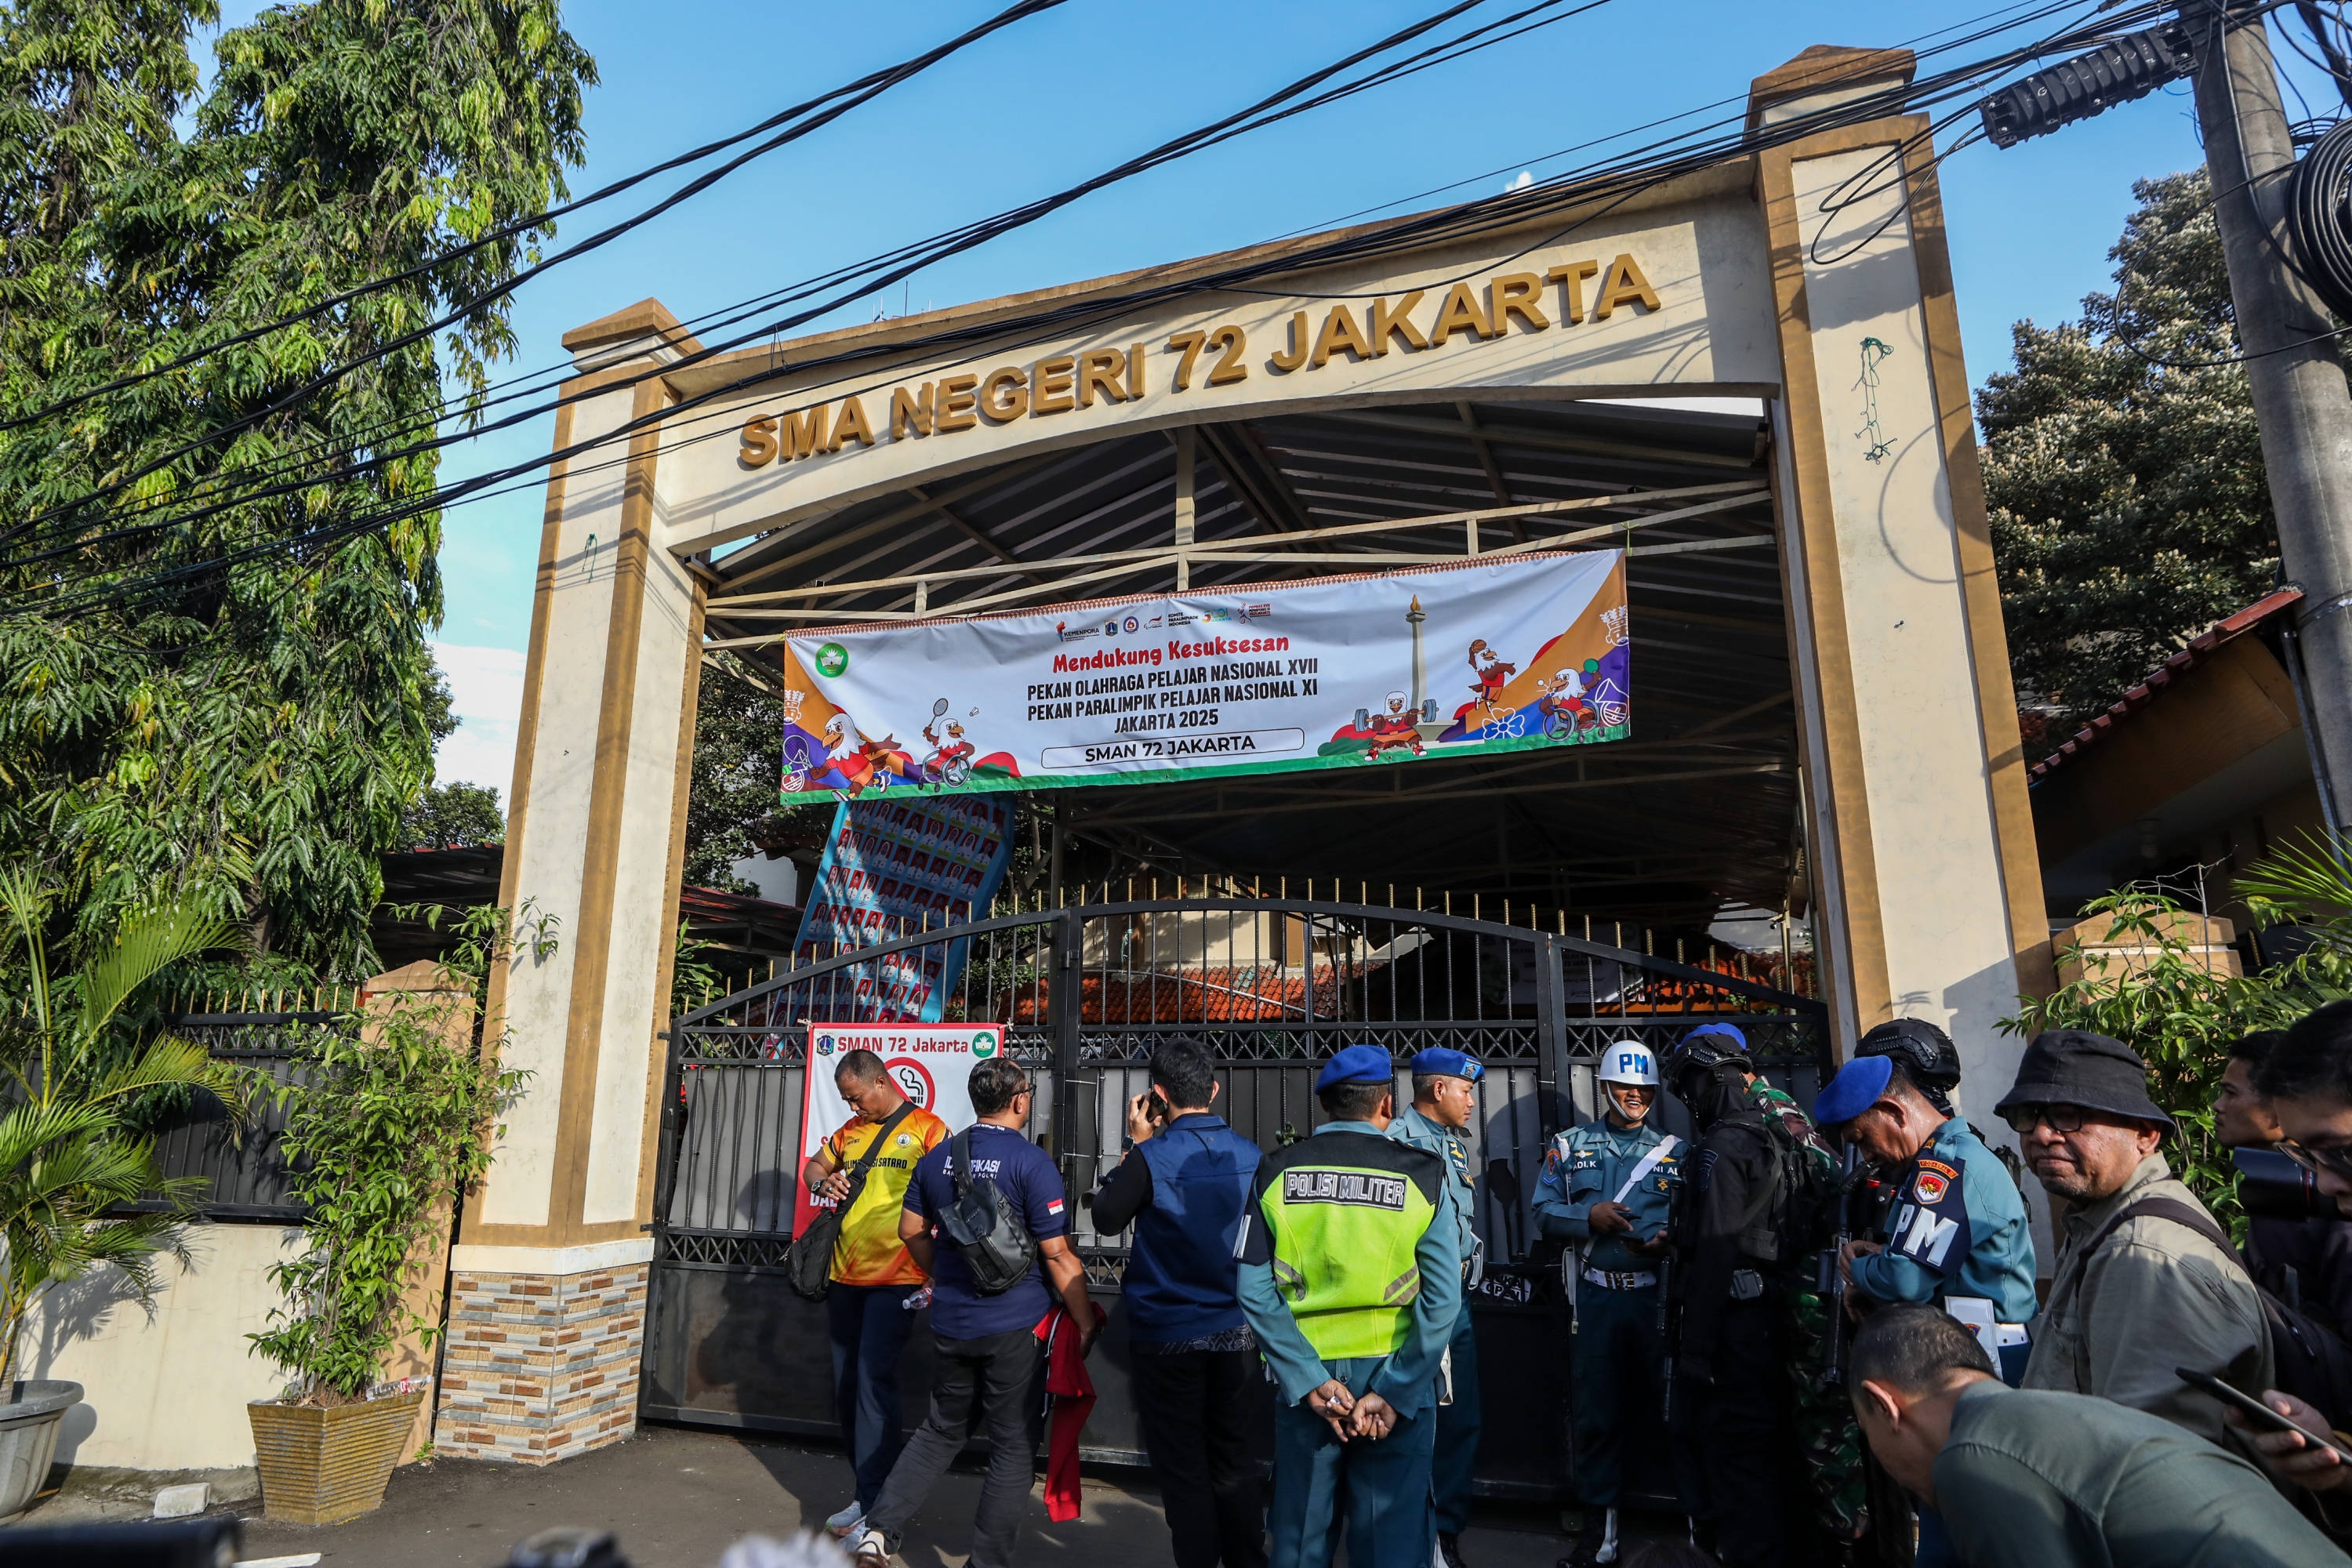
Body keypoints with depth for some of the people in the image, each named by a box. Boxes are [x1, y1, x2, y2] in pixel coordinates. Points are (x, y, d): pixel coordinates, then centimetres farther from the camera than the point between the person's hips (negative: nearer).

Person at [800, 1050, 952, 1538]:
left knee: (874, 1382, -10)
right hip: (845, 1277, 7)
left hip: (895, 1279, -7)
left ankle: (873, 1505, -3)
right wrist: (823, 1182, 1)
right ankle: (868, 1486, 28)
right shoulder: (850, 1131, 12)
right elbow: (812, 1166, 25)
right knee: (846, 1386, 13)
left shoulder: (927, 1128, -7)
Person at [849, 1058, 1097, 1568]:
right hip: (1016, 1326, -5)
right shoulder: (1032, 1163, -15)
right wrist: (1086, 1322, -6)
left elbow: (911, 1231, 13)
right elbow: (1057, 1255, -15)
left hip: (952, 1323, 6)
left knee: (942, 1430, 22)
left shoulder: (936, 1158, 3)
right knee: (1014, 1446, 8)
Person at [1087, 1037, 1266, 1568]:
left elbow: (1106, 1217, -5)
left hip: (1168, 1338, -4)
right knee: (1233, 1464, 19)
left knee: (1184, 1472, 10)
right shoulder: (1250, 1155, -7)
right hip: (1237, 1332, 4)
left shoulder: (1152, 1157, -20)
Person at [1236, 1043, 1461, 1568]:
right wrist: (1394, 1395, -11)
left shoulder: (1276, 1172, -3)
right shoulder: (1420, 1174, -7)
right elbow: (1442, 1299, -13)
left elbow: (1255, 1291, -11)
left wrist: (1312, 1383, -11)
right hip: (1393, 1375, -1)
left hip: (1306, 1379, 2)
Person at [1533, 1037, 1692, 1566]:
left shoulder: (1674, 1150, 9)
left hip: (1659, 1295, -1)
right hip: (1596, 1298, 1)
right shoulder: (1569, 1146, 8)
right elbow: (1544, 1211, 2)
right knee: (1597, 1417, 9)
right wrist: (1589, 1217, -13)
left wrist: (1669, 1240, -17)